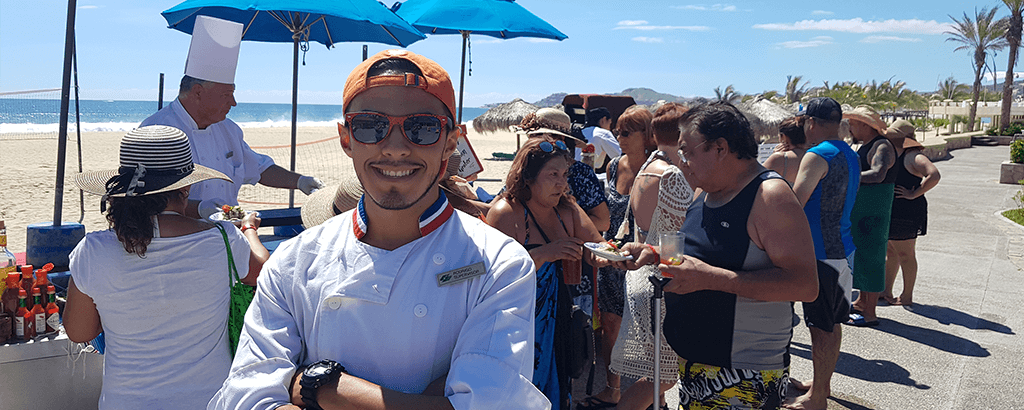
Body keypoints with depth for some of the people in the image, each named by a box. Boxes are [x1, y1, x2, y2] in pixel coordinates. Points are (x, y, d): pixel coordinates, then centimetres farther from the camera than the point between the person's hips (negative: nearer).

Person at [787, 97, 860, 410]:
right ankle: (822, 384, 31)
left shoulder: (817, 156, -17)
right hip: (843, 249, 9)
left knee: (821, 327, -1)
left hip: (822, 253, -9)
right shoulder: (851, 156, 12)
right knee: (832, 323, 17)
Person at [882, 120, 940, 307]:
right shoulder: (891, 154, 13)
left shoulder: (913, 156, -16)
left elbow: (934, 176, -30)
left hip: (906, 213, -9)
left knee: (905, 254, 1)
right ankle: (886, 292, 25)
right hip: (890, 213, 9)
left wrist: (914, 194, -23)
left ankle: (907, 297, 12)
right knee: (890, 252, 15)